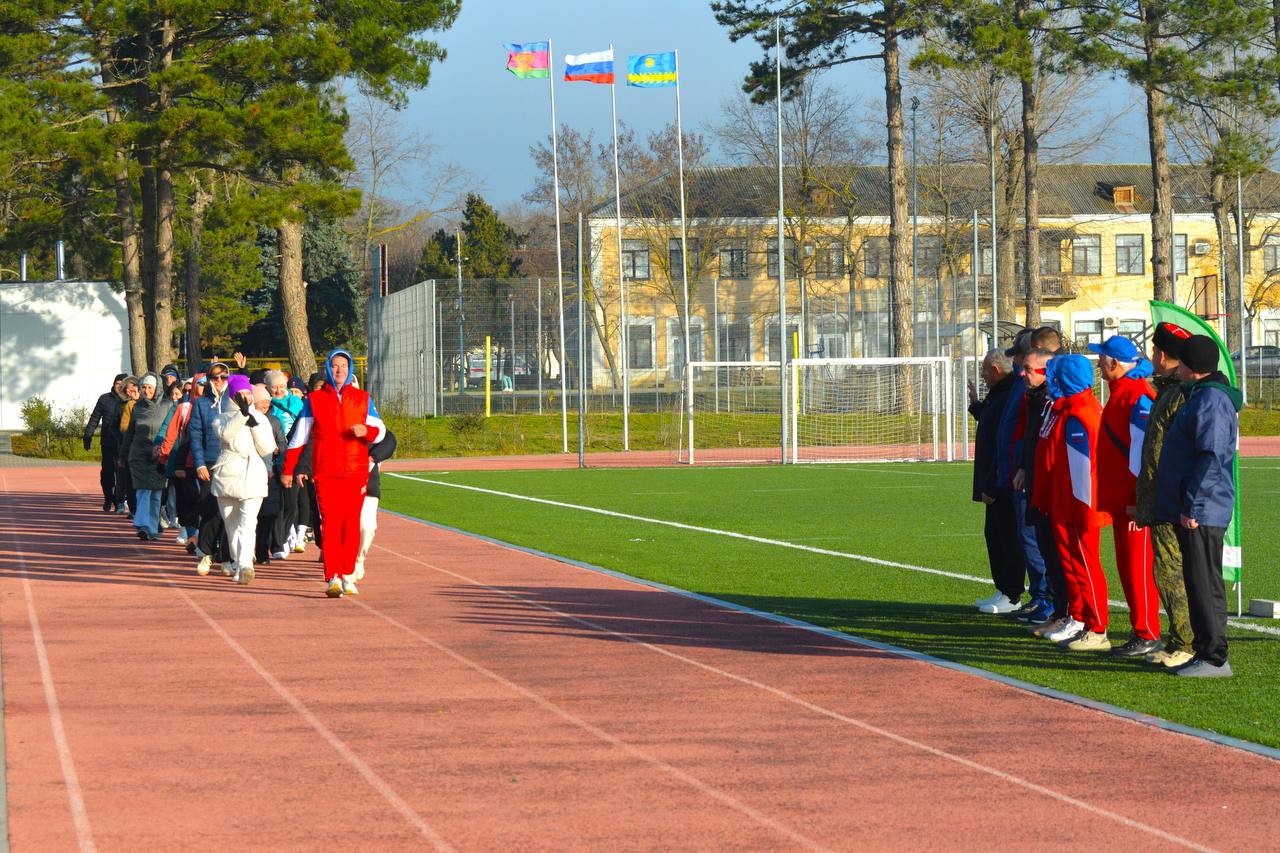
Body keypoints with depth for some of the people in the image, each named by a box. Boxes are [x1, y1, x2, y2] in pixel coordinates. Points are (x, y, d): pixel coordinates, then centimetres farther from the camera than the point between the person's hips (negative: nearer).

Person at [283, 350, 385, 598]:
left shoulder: (362, 399, 10)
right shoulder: (314, 400, 7)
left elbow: (380, 431, 10)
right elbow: (299, 438, 11)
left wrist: (366, 430, -13)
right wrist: (288, 470, 11)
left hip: (356, 472, 2)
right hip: (326, 473, -2)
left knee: (351, 524, 3)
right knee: (330, 524, -10)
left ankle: (348, 575, 13)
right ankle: (332, 579, -16)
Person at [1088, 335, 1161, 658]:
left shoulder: (1139, 396, -16)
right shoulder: (1120, 393, 16)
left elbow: (1144, 452, -20)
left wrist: (1139, 500, -21)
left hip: (1136, 502, -10)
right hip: (1119, 498, 10)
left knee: (1138, 566, -6)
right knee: (1126, 567, 12)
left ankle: (1147, 636, -2)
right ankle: (1139, 631, 18)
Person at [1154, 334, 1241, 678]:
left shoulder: (1211, 400, -16)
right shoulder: (1200, 396, 17)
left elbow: (1211, 458, -23)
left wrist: (1193, 507, -22)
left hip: (1201, 511, -11)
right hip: (1191, 511, 11)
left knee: (1204, 584, -8)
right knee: (1198, 582, 13)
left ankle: (1215, 658, -5)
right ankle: (1206, 652, 18)